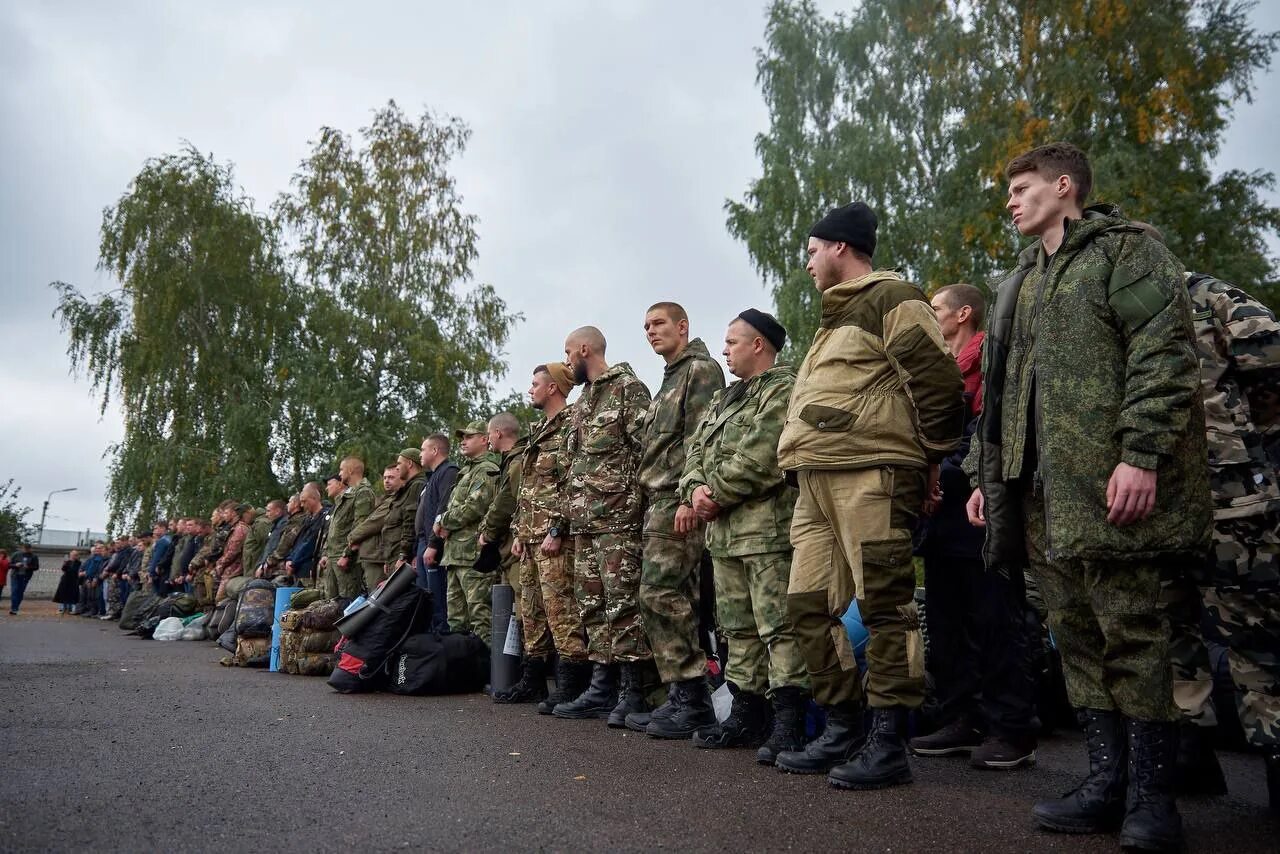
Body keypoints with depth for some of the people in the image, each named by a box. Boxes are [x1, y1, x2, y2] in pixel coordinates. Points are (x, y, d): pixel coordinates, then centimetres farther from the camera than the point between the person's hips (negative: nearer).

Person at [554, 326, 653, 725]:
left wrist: (634, 503, -16)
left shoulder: (628, 388, -4)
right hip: (584, 520, 9)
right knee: (593, 604, 10)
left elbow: (647, 448, -12)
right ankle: (602, 688, 16)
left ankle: (633, 692, -1)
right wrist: (570, 512, 18)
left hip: (617, 516, -9)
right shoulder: (581, 403, 22)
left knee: (622, 602, -8)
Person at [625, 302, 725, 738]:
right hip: (658, 501, 10)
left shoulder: (701, 369, -2)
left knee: (660, 596, -13)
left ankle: (692, 699, -8)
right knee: (676, 601, 7)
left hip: (678, 500, -10)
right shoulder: (670, 379, 26)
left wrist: (689, 498, -21)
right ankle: (683, 698, 11)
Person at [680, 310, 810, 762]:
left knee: (779, 627, -8)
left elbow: (761, 458, -18)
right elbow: (697, 451, 18)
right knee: (739, 628, 14)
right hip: (724, 531, 9)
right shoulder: (723, 399, 23)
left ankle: (789, 725, -3)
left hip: (768, 528, -9)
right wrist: (695, 489, -2)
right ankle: (746, 717, 23)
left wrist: (716, 494, -11)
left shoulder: (784, 388, -6)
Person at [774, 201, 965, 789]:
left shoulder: (890, 299, -2)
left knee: (884, 605, -6)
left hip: (870, 475, -10)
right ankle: (841, 730, 18)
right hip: (816, 482, 10)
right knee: (809, 605, 8)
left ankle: (888, 744, 1)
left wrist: (933, 458, -5)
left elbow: (939, 379, -11)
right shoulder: (836, 317, 28)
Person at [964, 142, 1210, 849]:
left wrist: (1141, 454, -19)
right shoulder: (1019, 283, 25)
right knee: (1075, 633, 7)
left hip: (1105, 478, -7)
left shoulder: (1125, 251, 3)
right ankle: (1107, 781, 15)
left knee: (1129, 628, -5)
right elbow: (997, 390, 24)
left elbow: (1163, 356, -9)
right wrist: (987, 475, 18)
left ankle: (1150, 793, 6)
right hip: (1040, 488, 8)